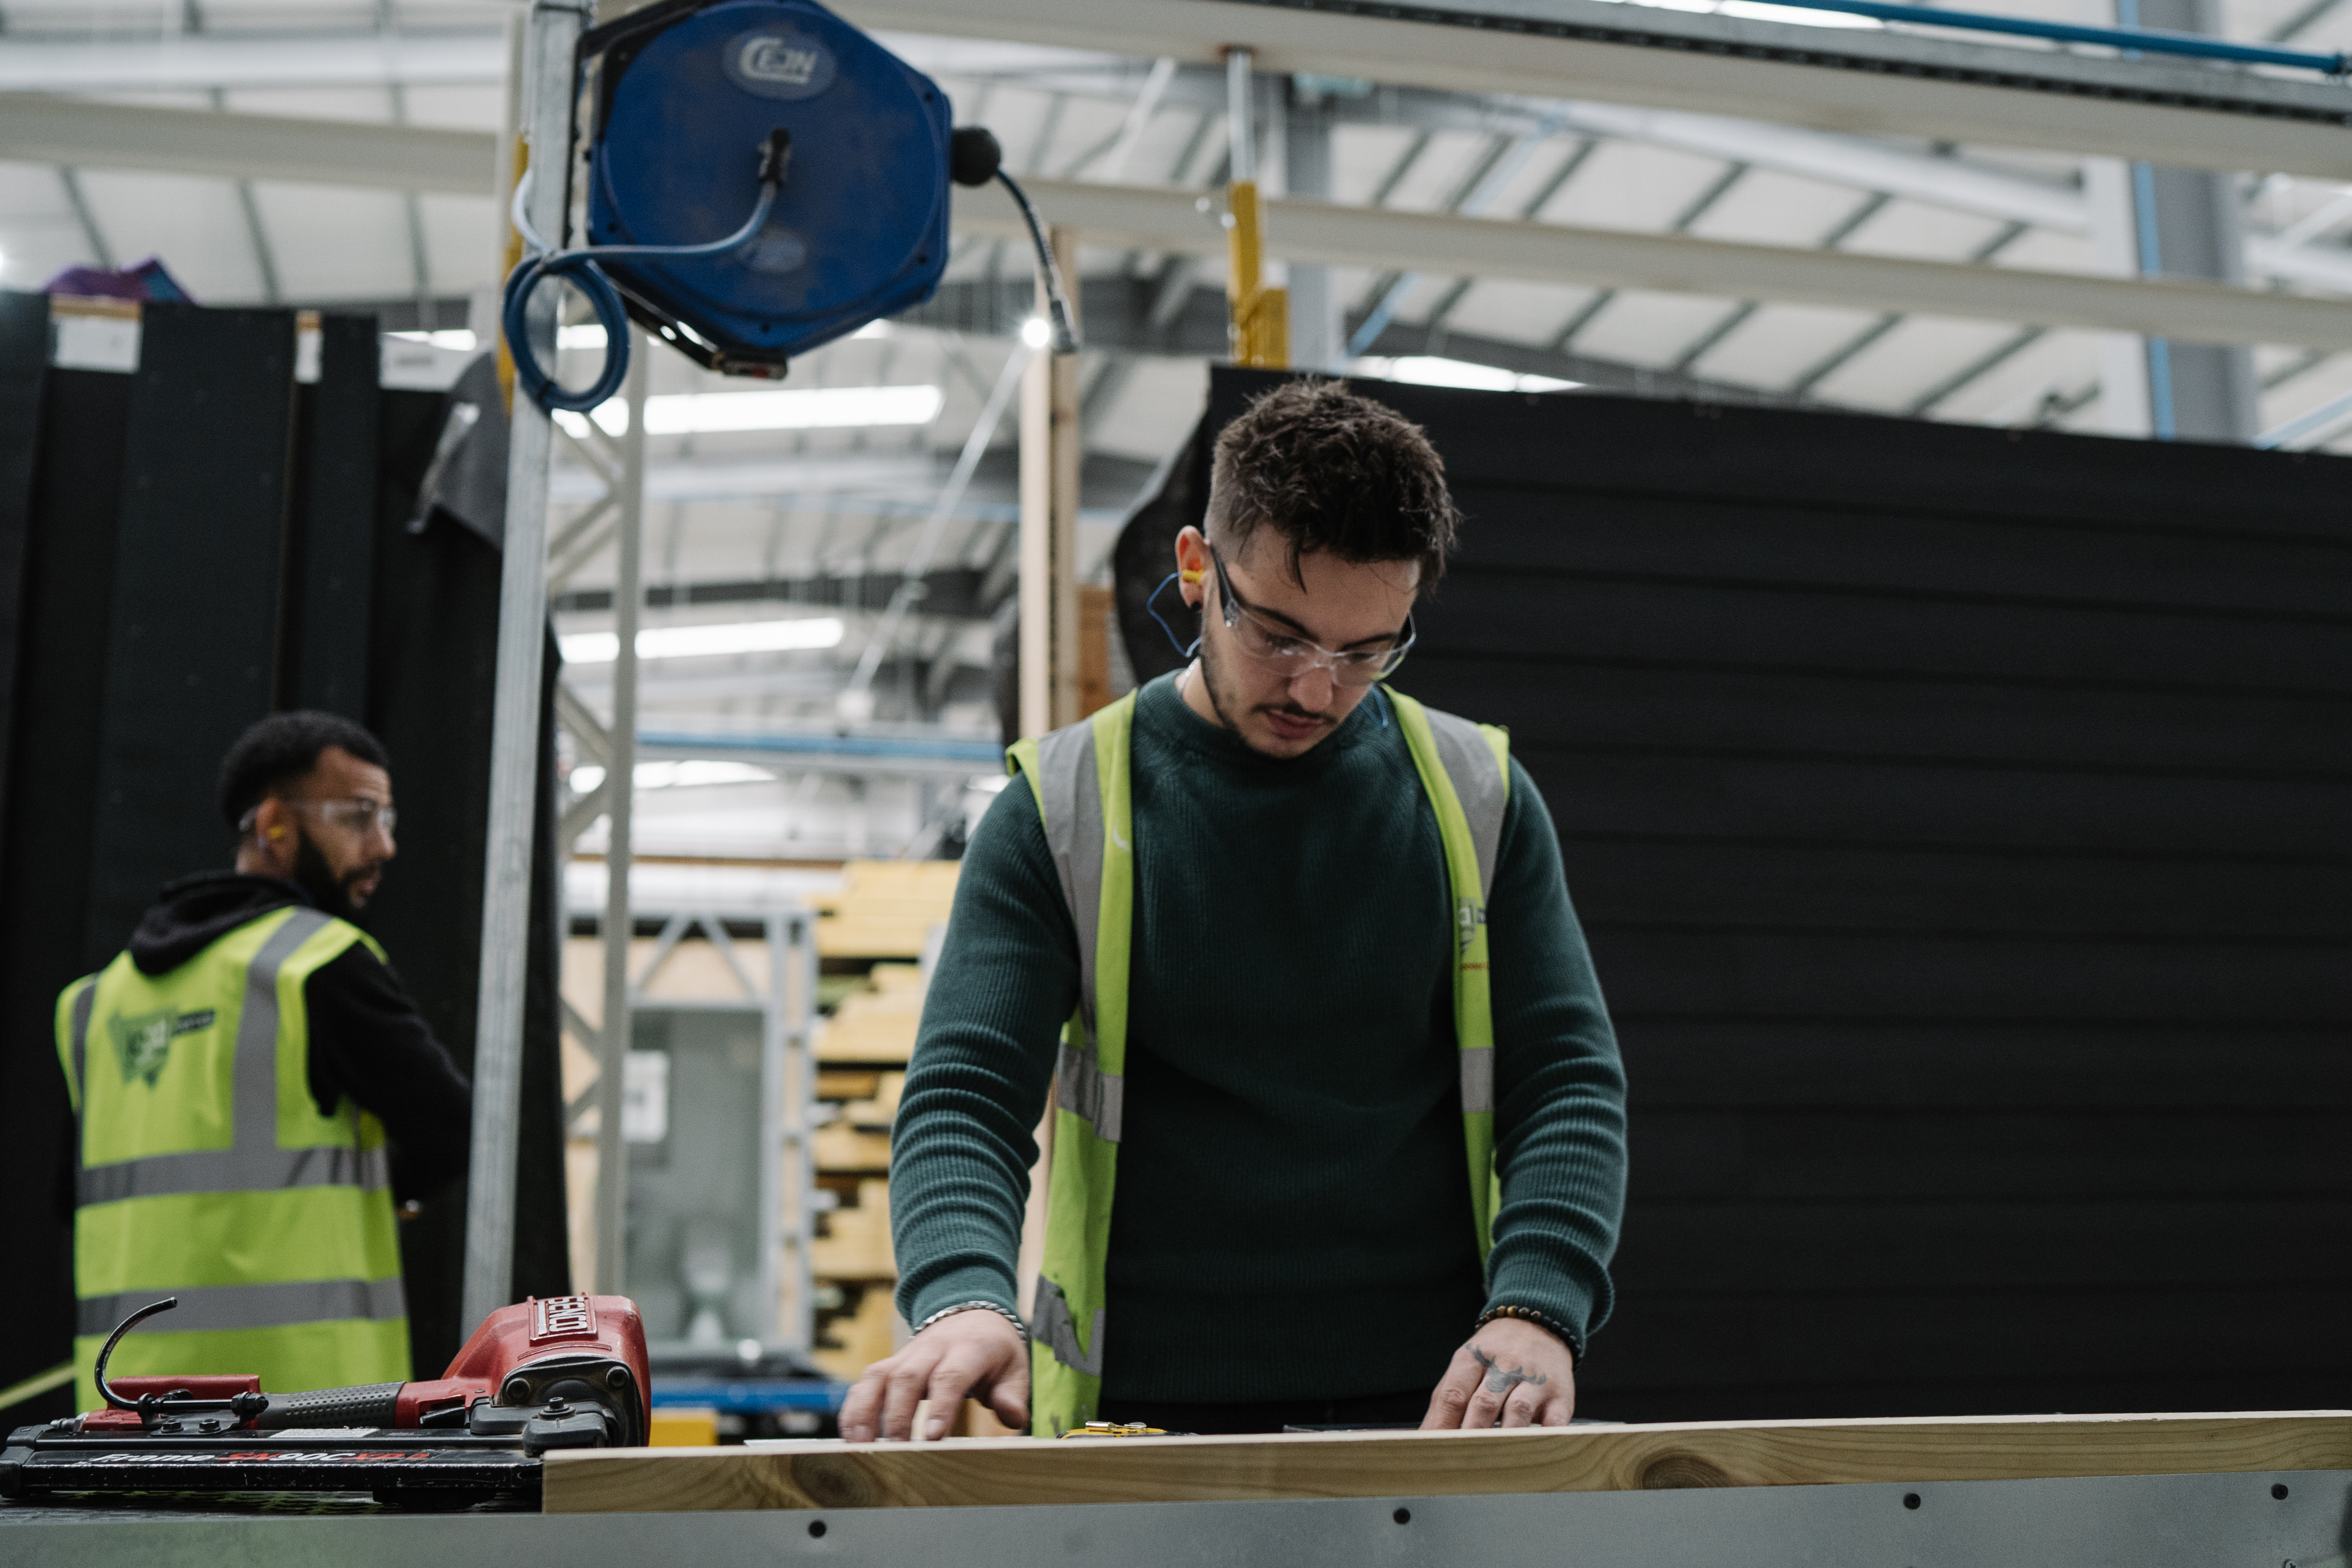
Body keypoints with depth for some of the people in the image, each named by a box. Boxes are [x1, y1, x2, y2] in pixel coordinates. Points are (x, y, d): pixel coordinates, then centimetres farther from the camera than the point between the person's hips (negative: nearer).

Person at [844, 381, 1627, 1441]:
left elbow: (1569, 1082, 6)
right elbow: (963, 1095, -2)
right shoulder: (1061, 812, 4)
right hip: (1145, 1416, 0)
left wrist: (1535, 1310, -12)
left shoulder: (1479, 799, 9)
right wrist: (964, 1302, -23)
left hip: (1431, 1408, 1)